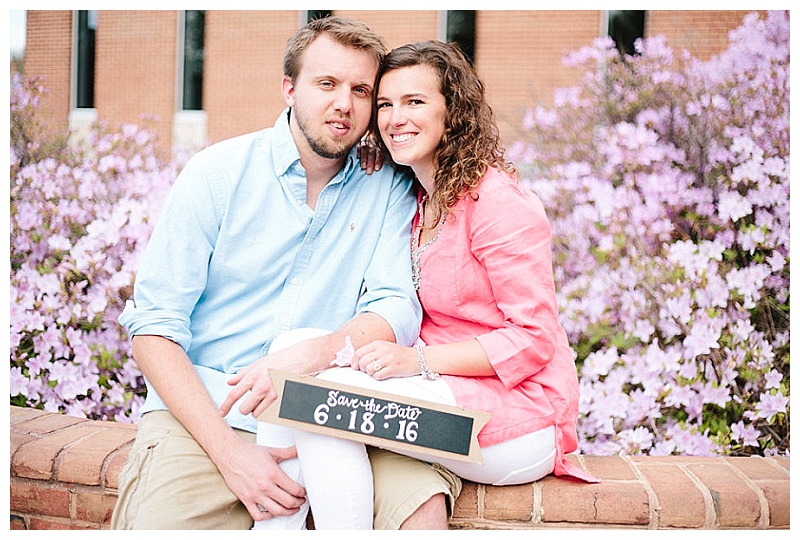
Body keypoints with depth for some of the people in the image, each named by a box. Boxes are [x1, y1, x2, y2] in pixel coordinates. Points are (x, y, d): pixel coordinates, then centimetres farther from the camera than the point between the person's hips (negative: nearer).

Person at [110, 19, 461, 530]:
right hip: (205, 412, -1)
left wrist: (305, 358, -26)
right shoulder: (217, 173, -2)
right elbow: (154, 327, -6)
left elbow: (397, 308, -4)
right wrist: (230, 453, -17)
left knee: (425, 505, -24)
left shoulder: (388, 187, 5)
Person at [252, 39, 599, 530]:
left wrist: (420, 359, -21)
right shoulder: (419, 202, 14)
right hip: (456, 399, 7)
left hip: (518, 418, -7)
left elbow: (533, 338, -14)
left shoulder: (498, 200, -12)